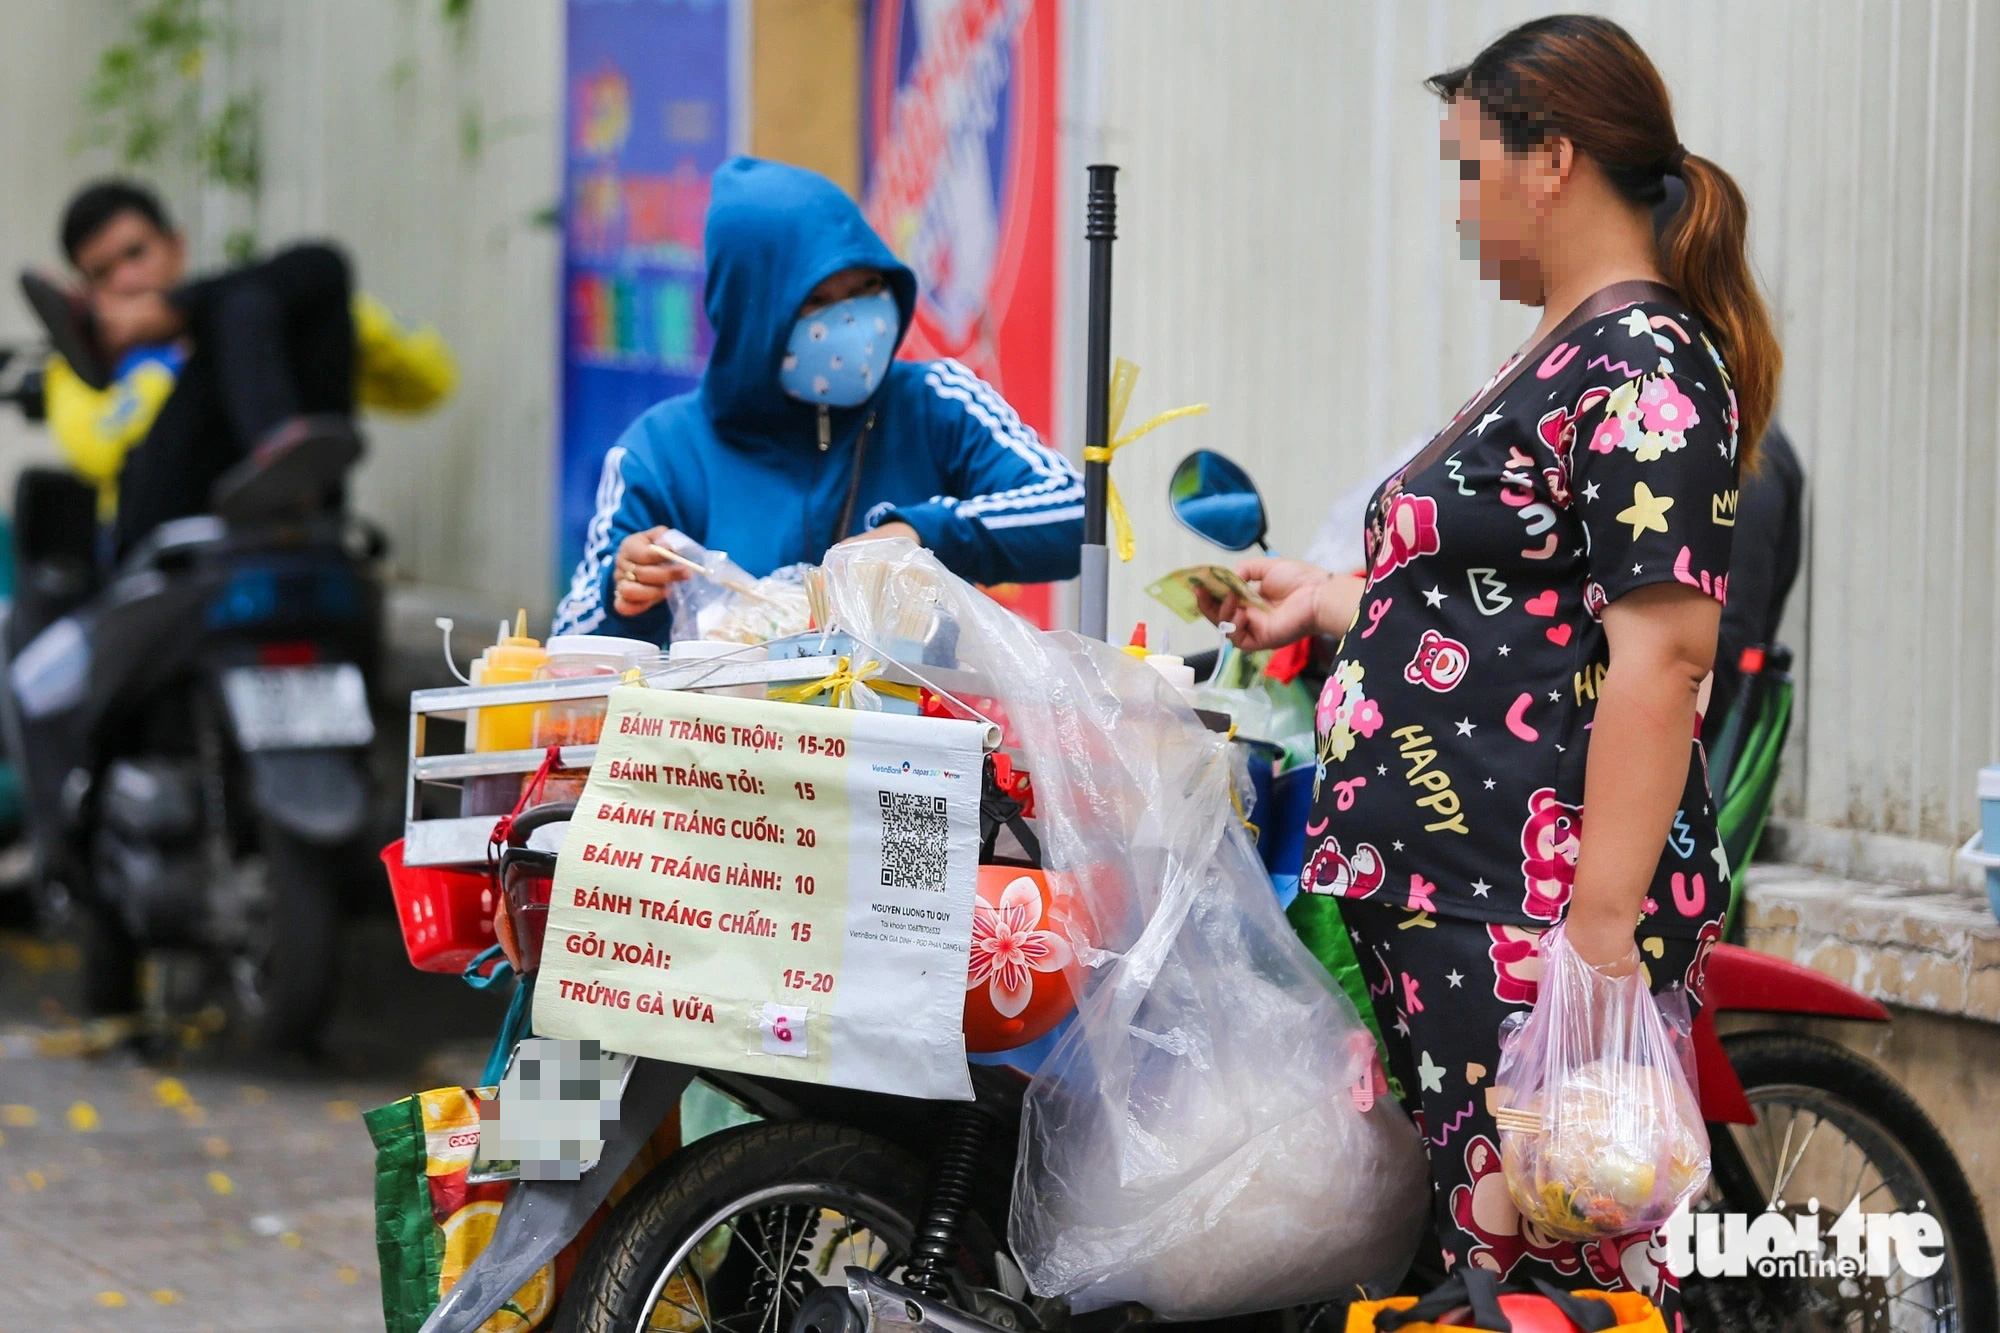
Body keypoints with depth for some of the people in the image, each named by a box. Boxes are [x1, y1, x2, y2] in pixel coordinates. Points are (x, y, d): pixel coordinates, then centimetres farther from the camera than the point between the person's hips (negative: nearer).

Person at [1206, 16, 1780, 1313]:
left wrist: (1603, 930, -24)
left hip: (1538, 912, -10)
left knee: (1549, 1263, -11)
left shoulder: (1644, 365, -12)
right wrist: (1327, 601, 34)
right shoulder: (1568, 356, 20)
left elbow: (1659, 649, -19)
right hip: (1445, 907, 10)